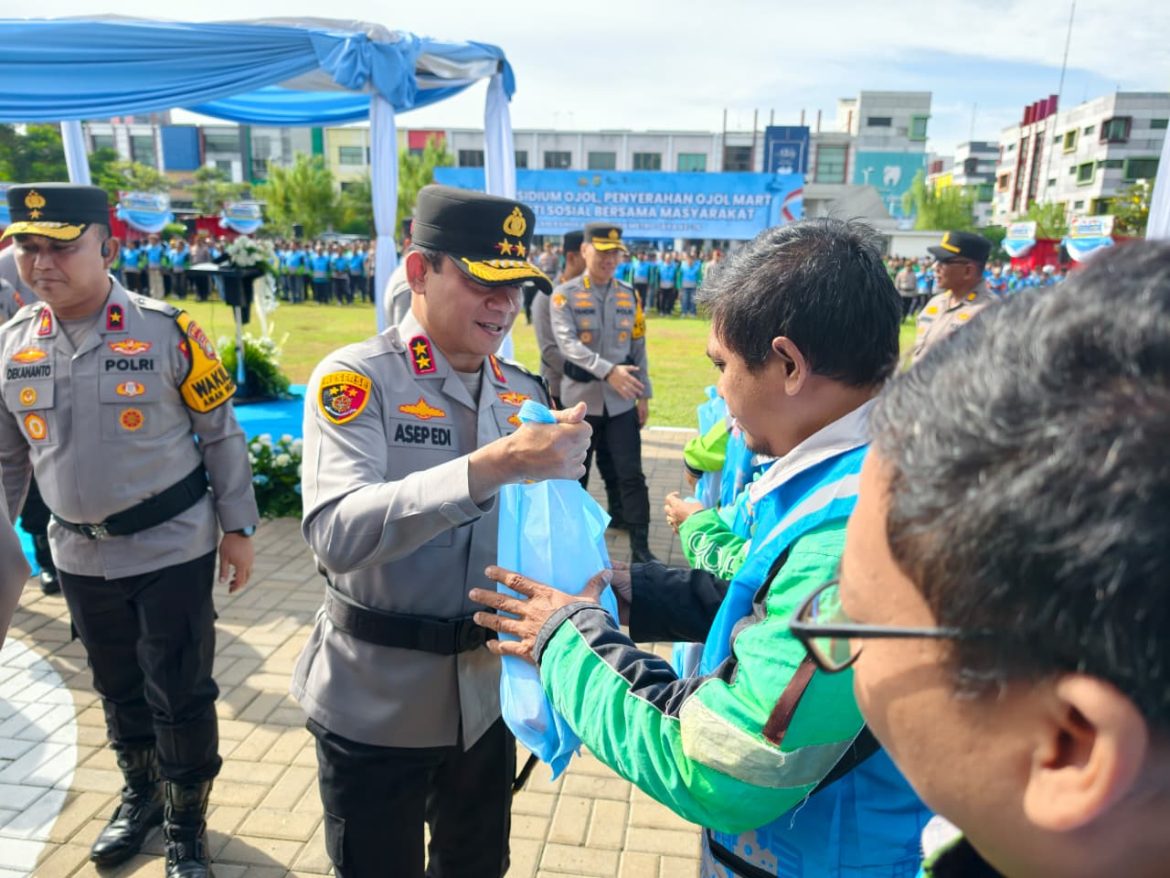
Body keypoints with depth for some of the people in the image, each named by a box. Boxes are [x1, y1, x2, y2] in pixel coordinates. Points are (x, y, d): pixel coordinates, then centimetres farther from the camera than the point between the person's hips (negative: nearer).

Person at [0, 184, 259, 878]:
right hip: (81, 556, 5)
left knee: (180, 694, 6)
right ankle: (141, 795, 45)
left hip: (172, 548, -4)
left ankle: (187, 822, 28)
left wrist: (238, 528, -6)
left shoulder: (167, 331, -13)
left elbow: (221, 435, -7)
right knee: (118, 688, 21)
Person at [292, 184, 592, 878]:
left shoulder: (523, 392, 1)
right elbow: (338, 533, -30)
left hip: (485, 694, 5)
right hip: (375, 705, -4)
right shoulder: (356, 378, -15)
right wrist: (491, 465, -38)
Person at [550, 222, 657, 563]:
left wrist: (644, 395, 7)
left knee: (631, 474, 1)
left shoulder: (629, 296, 7)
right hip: (580, 398, -2)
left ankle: (640, 548, 9)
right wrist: (608, 370, -30)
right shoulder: (564, 295, -5)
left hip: (621, 400, 2)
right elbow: (568, 344, -18)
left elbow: (638, 348, 10)